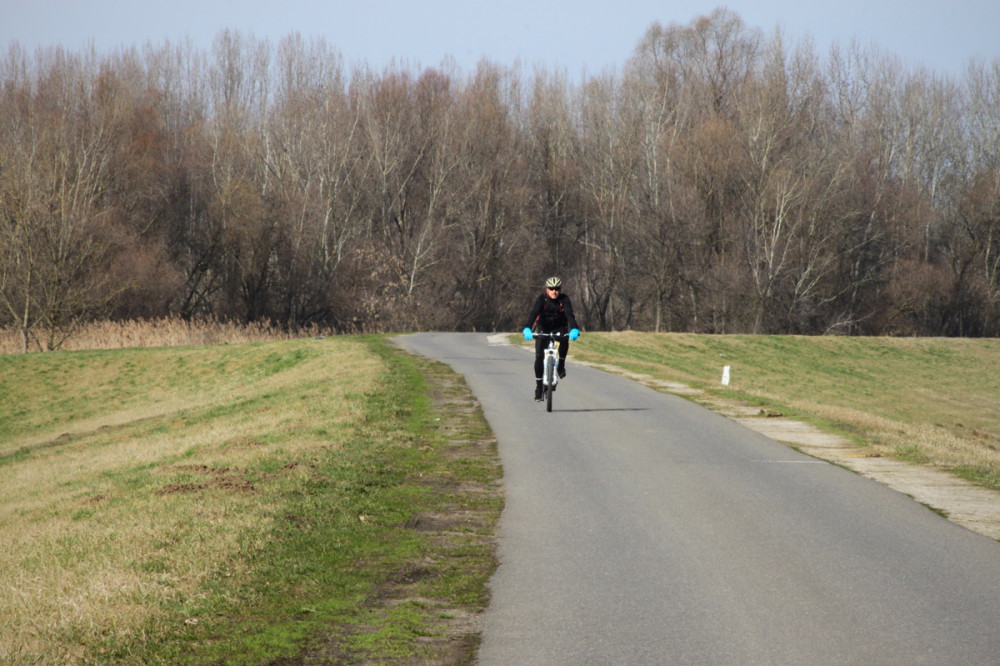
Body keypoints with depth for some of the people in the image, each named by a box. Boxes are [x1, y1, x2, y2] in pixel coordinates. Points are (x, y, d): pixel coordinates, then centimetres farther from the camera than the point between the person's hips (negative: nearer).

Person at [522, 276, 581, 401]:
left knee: (564, 340, -35)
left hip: (559, 328, 0)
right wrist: (527, 329, -51)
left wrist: (574, 329, -51)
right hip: (543, 328, 0)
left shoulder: (564, 300, -18)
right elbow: (533, 314, -33)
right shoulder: (542, 299, -20)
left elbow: (570, 315, -32)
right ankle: (538, 385, -1)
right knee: (539, 357, -14)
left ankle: (561, 366, -11)